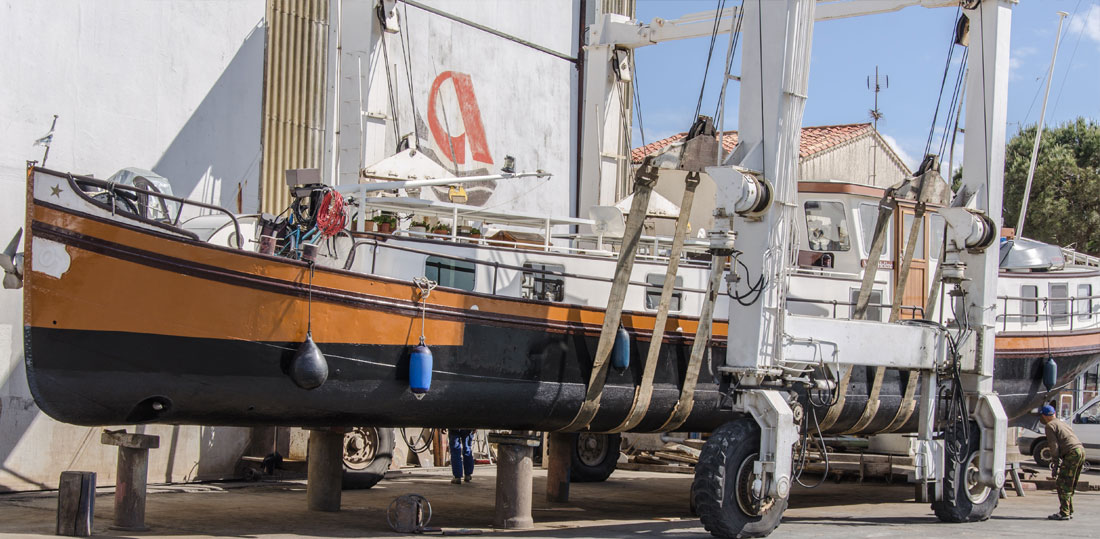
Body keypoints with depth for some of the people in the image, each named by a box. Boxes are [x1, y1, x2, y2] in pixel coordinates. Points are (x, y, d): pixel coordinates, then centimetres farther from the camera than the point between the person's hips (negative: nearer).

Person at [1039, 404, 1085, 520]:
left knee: (1063, 485, -6)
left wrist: (1055, 461, -3)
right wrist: (1055, 459, 25)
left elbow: (1054, 445, -9)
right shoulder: (1061, 423, 26)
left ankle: (1064, 513, -9)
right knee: (1069, 485, 16)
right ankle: (1069, 511, 19)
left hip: (1072, 453, -9)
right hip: (1081, 450, 9)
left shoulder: (1050, 426, -2)